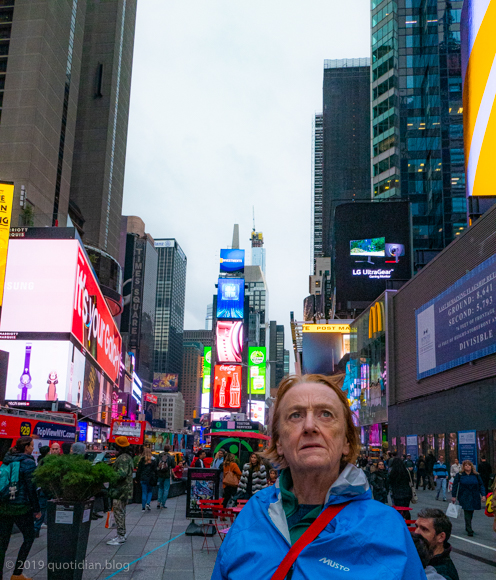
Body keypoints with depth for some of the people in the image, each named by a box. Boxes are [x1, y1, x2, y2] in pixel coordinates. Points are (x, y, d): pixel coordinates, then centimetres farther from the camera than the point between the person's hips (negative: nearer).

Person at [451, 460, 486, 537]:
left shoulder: (476, 475, 3)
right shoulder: (460, 475, -2)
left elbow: (481, 485, 7)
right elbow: (455, 485, 4)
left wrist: (483, 495, -4)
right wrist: (454, 496, 2)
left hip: (474, 498, 2)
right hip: (464, 498, -2)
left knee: (471, 513, 10)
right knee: (467, 513, -11)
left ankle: (468, 527, 28)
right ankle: (469, 530, -7)